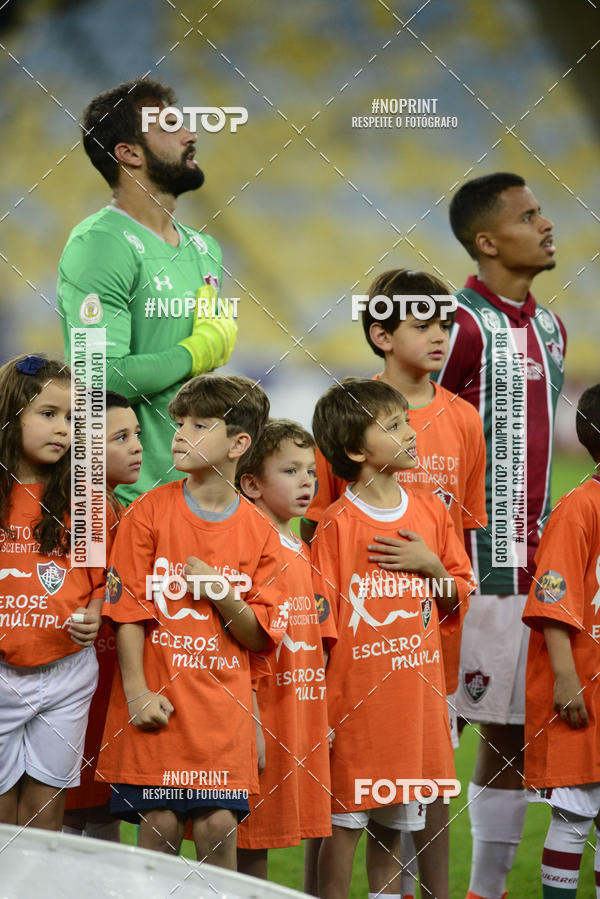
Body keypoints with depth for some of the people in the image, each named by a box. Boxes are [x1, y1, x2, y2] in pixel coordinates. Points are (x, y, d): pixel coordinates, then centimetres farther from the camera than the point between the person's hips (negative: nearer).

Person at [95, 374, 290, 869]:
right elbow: (126, 609, -2)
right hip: (157, 697, -1)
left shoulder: (258, 531, 5)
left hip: (222, 704, 1)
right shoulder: (149, 513, 0)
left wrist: (221, 594, -12)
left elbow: (261, 637, 5)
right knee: (159, 823, -4)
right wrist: (137, 692, -10)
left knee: (219, 827, -4)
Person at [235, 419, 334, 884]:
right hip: (264, 716, -8)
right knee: (248, 841, -4)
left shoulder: (304, 556, 16)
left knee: (262, 842, 12)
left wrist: (322, 715, 17)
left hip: (302, 718, 8)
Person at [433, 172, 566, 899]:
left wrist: (543, 543, 18)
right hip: (471, 565, -8)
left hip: (532, 564, 8)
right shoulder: (463, 326, -12)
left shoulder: (548, 327, 15)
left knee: (511, 731, 11)